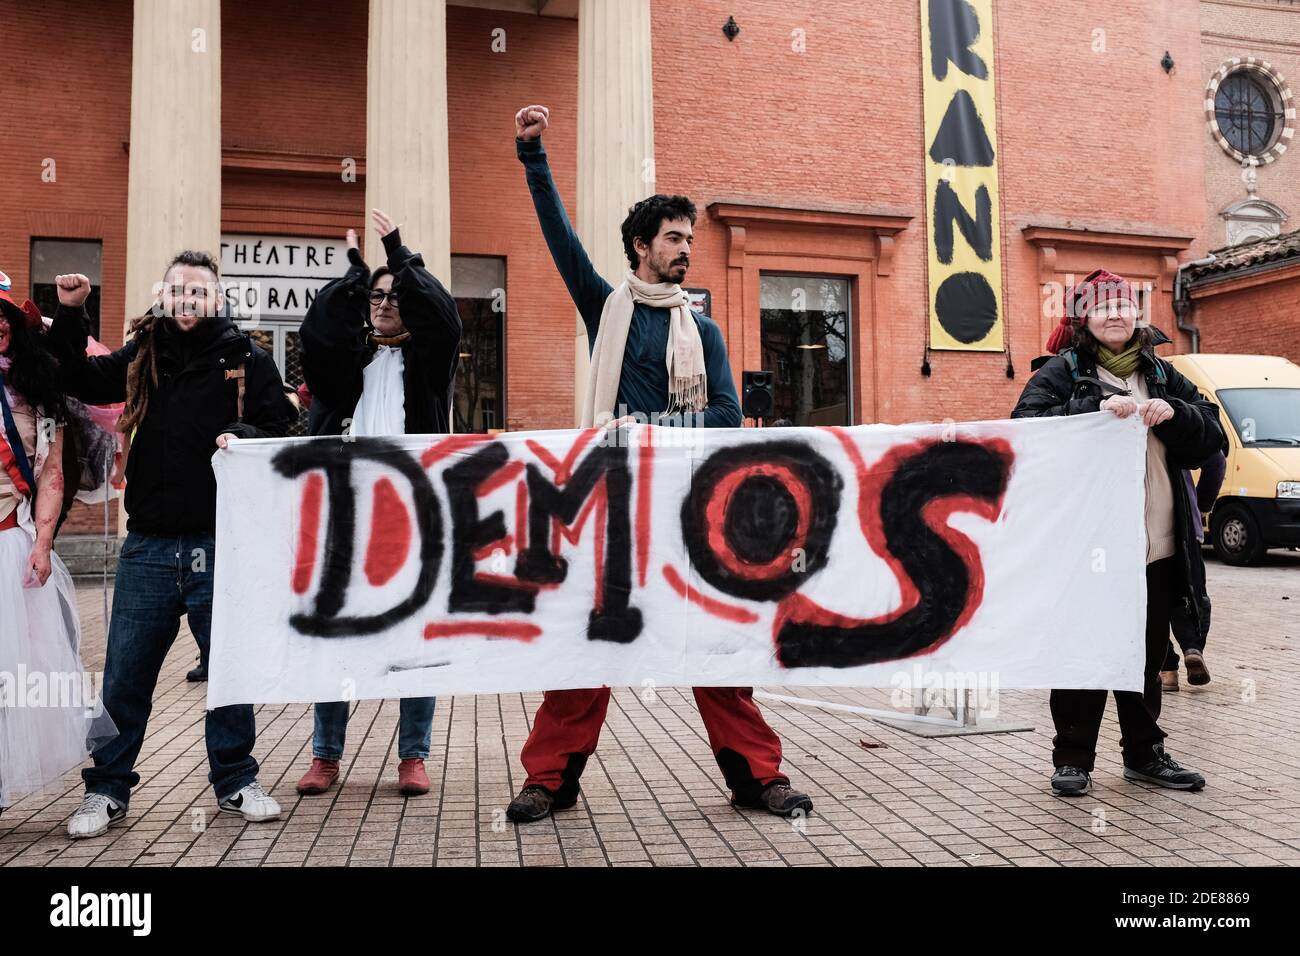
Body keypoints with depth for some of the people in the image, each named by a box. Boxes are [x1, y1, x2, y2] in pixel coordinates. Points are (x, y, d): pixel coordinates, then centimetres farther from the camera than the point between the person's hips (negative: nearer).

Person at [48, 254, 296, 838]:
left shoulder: (247, 359, 3)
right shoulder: (142, 357, 11)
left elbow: (282, 430, 0)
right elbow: (79, 382, 19)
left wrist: (244, 435, -20)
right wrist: (69, 315, 8)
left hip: (223, 544, -2)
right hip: (150, 545, 2)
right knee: (124, 678, 8)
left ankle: (235, 782, 24)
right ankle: (107, 790, 24)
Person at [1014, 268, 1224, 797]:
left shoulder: (1161, 375, 15)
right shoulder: (1063, 371, -1)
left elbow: (1212, 438, 10)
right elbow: (1025, 426, -16)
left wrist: (1175, 413, -9)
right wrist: (1097, 408, -24)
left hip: (1157, 547, 5)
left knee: (1147, 655, 14)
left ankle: (1144, 752, 29)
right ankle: (1073, 758, 15)